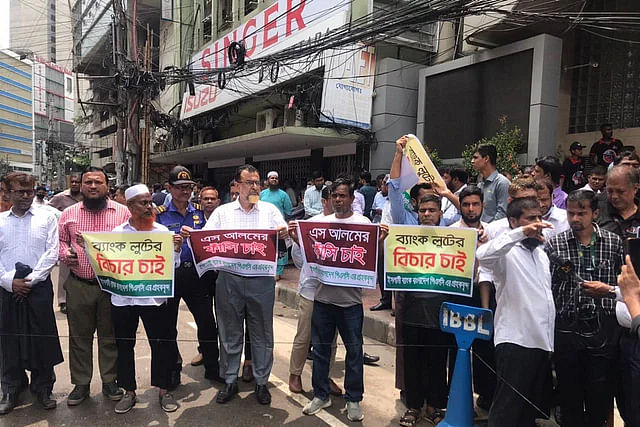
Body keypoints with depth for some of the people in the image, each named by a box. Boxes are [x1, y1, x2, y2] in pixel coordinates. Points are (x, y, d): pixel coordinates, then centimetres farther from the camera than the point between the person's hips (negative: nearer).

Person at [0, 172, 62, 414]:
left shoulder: (46, 218, 3)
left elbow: (52, 253, -4)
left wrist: (31, 280, -10)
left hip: (39, 287, -2)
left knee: (42, 339, 4)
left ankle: (43, 388, 19)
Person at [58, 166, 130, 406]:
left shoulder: (122, 212, 1)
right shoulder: (69, 214, 6)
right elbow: (60, 241, 12)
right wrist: (65, 254, -8)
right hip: (78, 285, 2)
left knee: (110, 336, 10)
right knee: (79, 336, 11)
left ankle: (110, 381, 25)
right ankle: (81, 383, 26)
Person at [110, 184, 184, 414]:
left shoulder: (162, 231, 1)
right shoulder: (117, 233, 2)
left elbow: (171, 266, 0)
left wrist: (177, 249, -17)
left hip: (154, 297, -1)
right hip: (123, 298, 1)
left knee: (161, 344, 5)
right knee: (124, 346, 12)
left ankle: (163, 390, 22)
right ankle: (129, 392, 29)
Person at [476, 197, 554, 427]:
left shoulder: (542, 253, 17)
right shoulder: (507, 252, -9)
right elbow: (482, 255, -33)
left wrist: (551, 341, 19)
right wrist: (521, 233, -35)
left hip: (542, 341, 8)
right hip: (515, 341, -8)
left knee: (531, 408, 17)